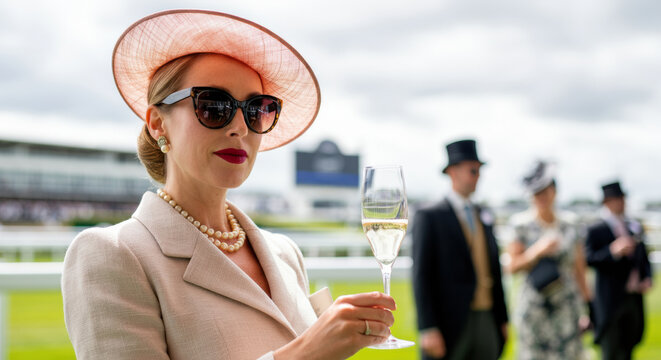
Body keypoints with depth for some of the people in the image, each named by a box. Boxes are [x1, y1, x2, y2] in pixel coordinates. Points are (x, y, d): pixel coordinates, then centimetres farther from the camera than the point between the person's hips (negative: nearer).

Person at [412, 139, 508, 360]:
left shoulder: (484, 218, 15)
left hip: (485, 324, 6)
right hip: (449, 325, -6)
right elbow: (421, 277, -10)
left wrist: (503, 319, 14)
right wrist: (427, 329, -16)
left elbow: (494, 271, 17)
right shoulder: (429, 217, -5)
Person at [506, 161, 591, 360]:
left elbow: (579, 268, 9)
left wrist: (586, 305, 8)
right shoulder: (522, 225, -1)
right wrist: (537, 250, -19)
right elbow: (513, 266, -3)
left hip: (567, 305, 2)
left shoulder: (570, 224, 6)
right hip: (534, 305, -2)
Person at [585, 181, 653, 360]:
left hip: (633, 298, 6)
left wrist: (647, 278, 2)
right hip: (610, 301, -6)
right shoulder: (596, 230, -7)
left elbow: (644, 258, 18)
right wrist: (612, 251, -29)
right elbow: (589, 259, -17)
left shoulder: (636, 227, 12)